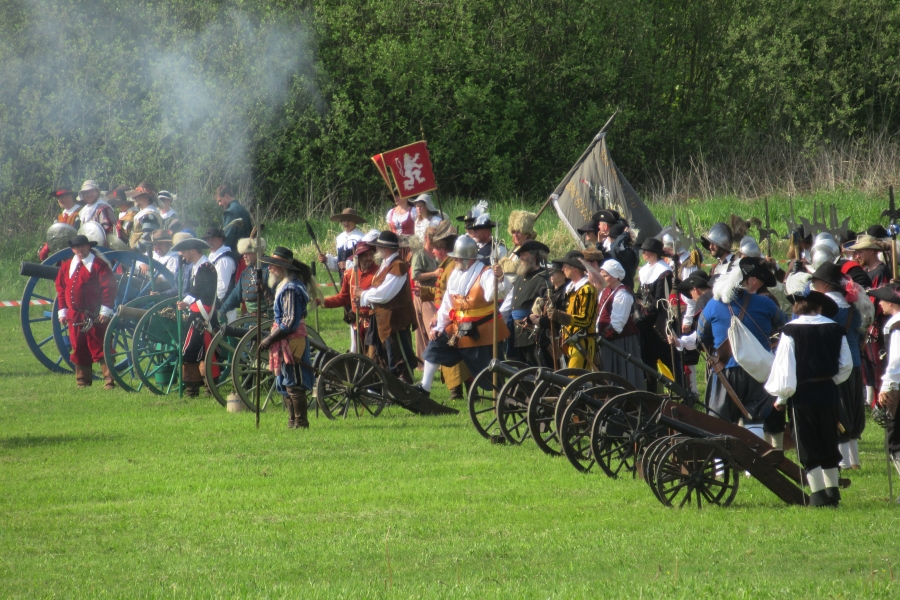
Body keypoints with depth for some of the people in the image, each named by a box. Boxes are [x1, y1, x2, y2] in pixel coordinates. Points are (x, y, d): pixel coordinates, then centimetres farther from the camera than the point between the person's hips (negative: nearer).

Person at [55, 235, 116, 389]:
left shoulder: (99, 264, -4)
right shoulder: (67, 266, 12)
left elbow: (109, 288, -9)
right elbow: (61, 289, 16)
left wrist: (105, 311, -15)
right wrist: (62, 311, 9)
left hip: (95, 316, -5)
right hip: (75, 316, 5)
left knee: (99, 347, -6)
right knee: (79, 349, 8)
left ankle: (109, 380, -3)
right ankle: (82, 380, 16)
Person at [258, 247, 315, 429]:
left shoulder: (291, 289, -17)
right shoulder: (283, 286, 15)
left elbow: (290, 322, -22)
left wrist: (270, 339, -17)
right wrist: (271, 337, 11)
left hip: (292, 342, -11)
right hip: (285, 343, 11)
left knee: (294, 385, -7)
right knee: (286, 385, 15)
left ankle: (301, 423, -4)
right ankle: (293, 422, 21)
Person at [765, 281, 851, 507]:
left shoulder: (791, 330, -11)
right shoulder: (835, 329, 0)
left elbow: (785, 367, -11)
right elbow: (845, 366, 6)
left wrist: (781, 397, -2)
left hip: (802, 394, -4)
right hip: (828, 391, 4)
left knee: (808, 446, 2)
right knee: (828, 443, 17)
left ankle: (818, 494, -3)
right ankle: (832, 490, 22)